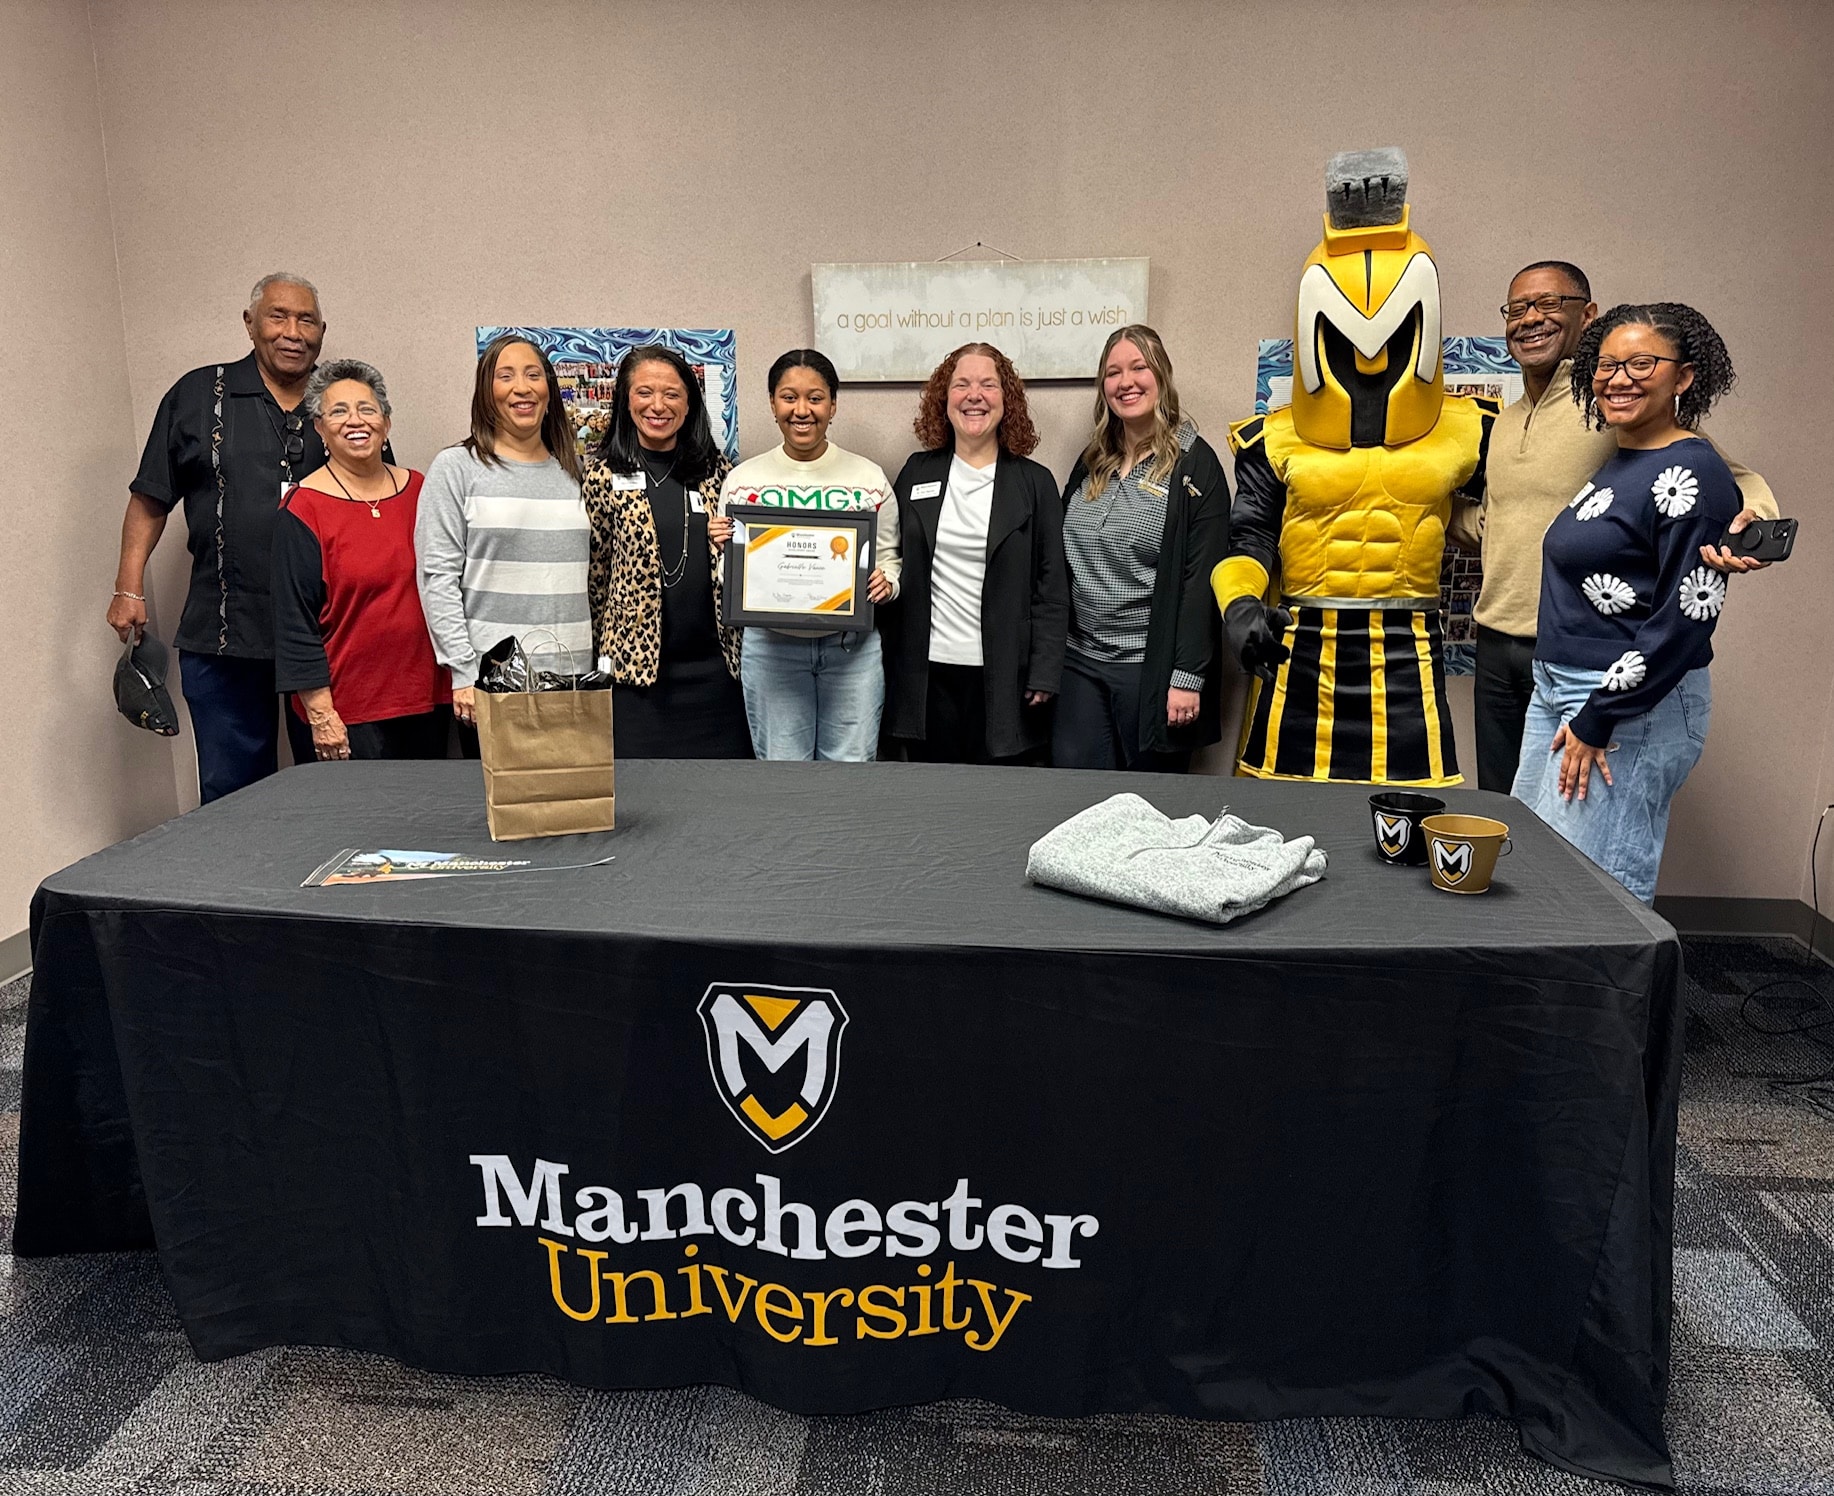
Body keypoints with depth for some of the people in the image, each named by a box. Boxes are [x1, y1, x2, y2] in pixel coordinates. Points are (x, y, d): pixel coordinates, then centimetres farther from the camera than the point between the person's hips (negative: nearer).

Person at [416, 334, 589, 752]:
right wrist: (464, 673, -12)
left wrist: (601, 666, 7)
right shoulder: (455, 468, 1)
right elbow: (438, 577, -5)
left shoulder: (574, 471, 12)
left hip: (573, 675, 3)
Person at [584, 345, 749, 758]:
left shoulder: (715, 469, 9)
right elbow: (593, 570, 4)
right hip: (637, 663, -3)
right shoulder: (605, 474, 0)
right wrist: (598, 657, 5)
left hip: (712, 665, 3)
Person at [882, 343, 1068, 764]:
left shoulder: (1035, 482, 3)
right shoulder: (917, 472, 9)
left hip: (1003, 679, -2)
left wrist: (1045, 675, -7)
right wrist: (888, 662, 4)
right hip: (926, 675, 2)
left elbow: (1052, 588, 0)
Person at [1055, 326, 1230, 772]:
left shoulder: (1193, 463, -6)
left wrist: (1187, 677, -17)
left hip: (1152, 667, -5)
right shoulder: (1091, 463, 11)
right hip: (1080, 662, 5)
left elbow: (1202, 579, -12)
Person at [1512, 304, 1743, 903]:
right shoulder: (1618, 463, 14)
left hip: (1632, 711, -9)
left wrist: (1597, 721, -17)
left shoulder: (1691, 473, -14)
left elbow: (1685, 620, -19)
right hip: (1557, 692, 9)